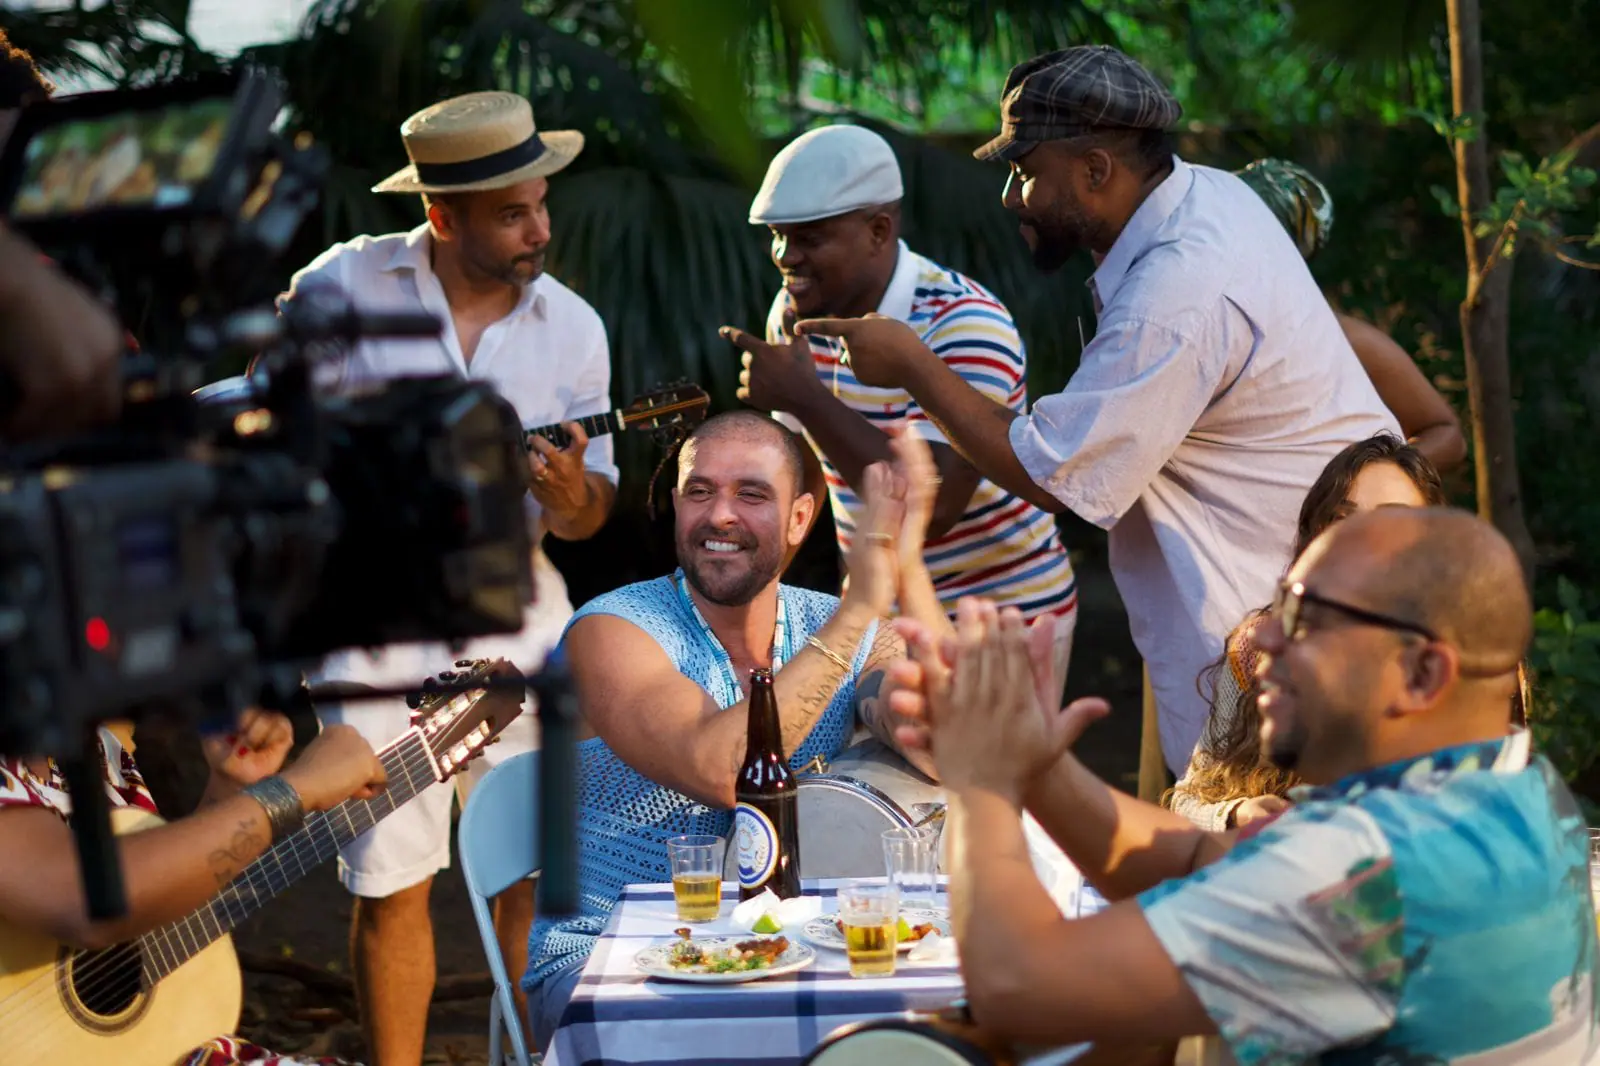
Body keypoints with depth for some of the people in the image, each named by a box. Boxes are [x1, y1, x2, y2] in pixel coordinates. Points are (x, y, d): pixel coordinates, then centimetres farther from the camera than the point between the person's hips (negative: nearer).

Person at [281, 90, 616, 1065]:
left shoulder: (572, 326, 2)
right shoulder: (345, 286, -5)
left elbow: (590, 511, 7)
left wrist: (569, 491, -15)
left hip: (514, 622, 2)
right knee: (391, 884, 2)